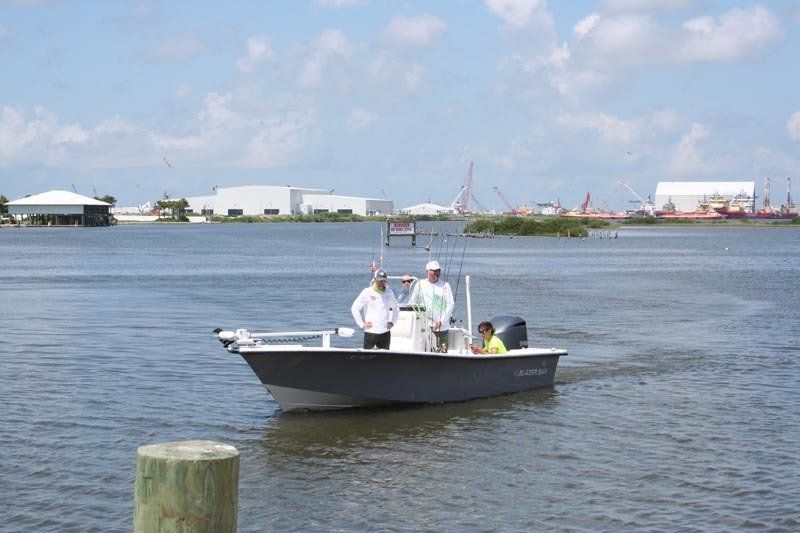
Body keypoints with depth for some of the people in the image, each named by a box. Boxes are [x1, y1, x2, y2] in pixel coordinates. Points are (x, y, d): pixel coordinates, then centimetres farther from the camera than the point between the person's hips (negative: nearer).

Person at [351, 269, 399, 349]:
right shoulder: (367, 292, -4)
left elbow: (394, 308, 25)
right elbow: (354, 308, -2)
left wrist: (392, 322, 12)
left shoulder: (389, 293, 9)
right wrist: (361, 324, -5)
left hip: (385, 332, 4)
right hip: (370, 332, -4)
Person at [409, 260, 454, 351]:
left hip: (442, 326, 0)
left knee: (443, 350, -4)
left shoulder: (445, 285, 5)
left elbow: (451, 304, 1)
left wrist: (441, 321, -7)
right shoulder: (421, 284, 8)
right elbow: (412, 302, 13)